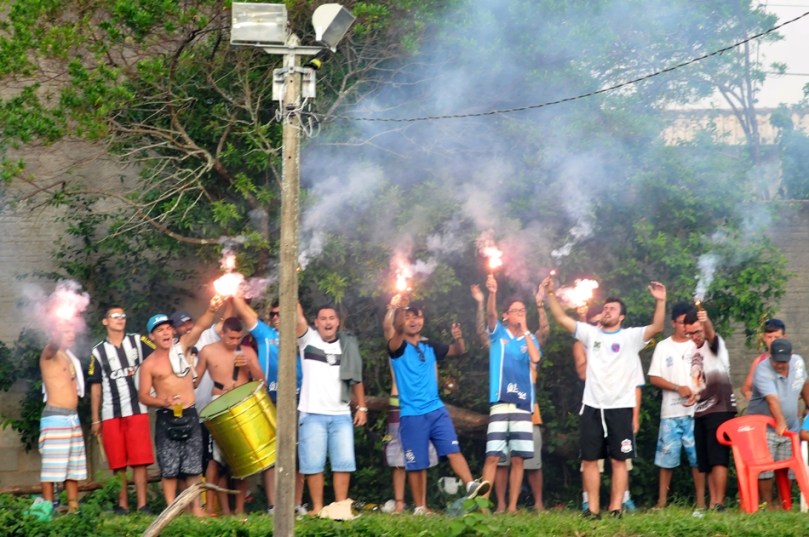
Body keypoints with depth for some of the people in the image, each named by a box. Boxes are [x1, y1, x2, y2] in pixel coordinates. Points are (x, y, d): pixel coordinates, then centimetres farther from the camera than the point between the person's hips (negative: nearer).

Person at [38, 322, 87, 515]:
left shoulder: (69, 357, 17)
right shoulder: (49, 354, -8)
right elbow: (54, 345, -34)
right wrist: (58, 334, -53)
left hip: (73, 417, 9)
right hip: (55, 417, -9)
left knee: (74, 465, 9)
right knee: (52, 465, -9)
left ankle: (74, 506, 13)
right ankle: (48, 508, -9)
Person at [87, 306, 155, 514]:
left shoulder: (137, 342, 8)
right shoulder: (98, 352, 8)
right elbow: (95, 386, 9)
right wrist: (95, 419, 5)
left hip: (137, 411, -1)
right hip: (111, 414, 1)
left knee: (140, 460, -6)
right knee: (118, 463, 1)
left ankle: (142, 505, -6)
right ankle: (122, 505, 7)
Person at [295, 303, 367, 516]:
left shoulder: (347, 345, 9)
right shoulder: (308, 339, 2)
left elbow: (356, 379, 15)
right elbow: (298, 319, -16)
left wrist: (362, 407, 10)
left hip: (341, 415, 2)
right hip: (313, 414, -2)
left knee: (344, 462, 0)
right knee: (313, 464, -3)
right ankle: (317, 507, 4)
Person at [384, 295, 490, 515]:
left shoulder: (430, 347, 12)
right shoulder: (398, 348, -3)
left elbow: (458, 351, 18)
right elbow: (393, 331, -24)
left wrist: (458, 339, -6)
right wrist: (397, 309, -45)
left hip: (437, 410, 3)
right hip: (411, 415, -3)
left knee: (453, 450, -12)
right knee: (416, 463, 1)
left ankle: (471, 486, -24)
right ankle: (420, 507, 9)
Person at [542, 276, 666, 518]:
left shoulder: (631, 336, 2)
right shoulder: (591, 333, 11)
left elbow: (657, 327, -13)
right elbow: (561, 318, 7)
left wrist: (660, 301, -26)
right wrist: (551, 293, -3)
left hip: (621, 408, -3)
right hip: (593, 407, 3)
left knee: (619, 461, 0)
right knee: (589, 460, 3)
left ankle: (616, 509, 2)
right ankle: (593, 508, 9)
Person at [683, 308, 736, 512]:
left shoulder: (714, 344, -4)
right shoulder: (694, 351, 17)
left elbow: (711, 334, -28)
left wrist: (706, 321, -50)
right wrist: (694, 395, 6)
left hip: (720, 408, -8)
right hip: (701, 411, 8)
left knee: (718, 458, -13)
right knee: (705, 462, 4)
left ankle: (719, 502, -16)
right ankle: (712, 502, 5)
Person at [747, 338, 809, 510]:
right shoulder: (763, 371, -22)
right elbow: (772, 399, -36)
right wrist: (780, 422, -47)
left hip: (790, 426, 5)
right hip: (765, 427, -5)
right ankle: (767, 503, -2)